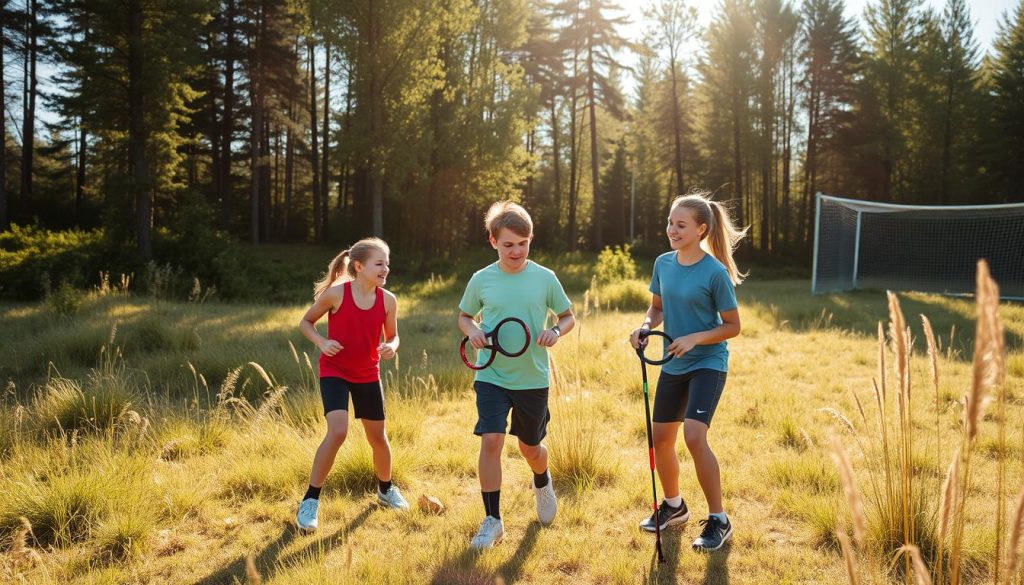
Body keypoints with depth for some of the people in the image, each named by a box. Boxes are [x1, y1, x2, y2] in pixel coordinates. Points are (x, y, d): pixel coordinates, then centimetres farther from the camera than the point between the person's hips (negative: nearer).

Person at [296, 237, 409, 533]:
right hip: (334, 372, -4)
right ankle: (310, 500, -5)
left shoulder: (388, 300, -7)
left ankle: (386, 490, 39)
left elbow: (392, 335, 7)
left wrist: (392, 347, -17)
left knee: (377, 437, 11)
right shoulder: (336, 293, -16)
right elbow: (306, 322, -2)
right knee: (338, 432, -21)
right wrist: (321, 342, -20)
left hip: (368, 375, 4)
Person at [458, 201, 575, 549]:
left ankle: (542, 484, 49)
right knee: (491, 441, -14)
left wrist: (557, 330, -16)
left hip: (533, 378, 0)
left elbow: (568, 316, 6)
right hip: (491, 376, 0)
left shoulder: (545, 278, -5)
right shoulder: (481, 280, -3)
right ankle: (492, 521, 2)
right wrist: (471, 330, -11)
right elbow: (464, 315, 12)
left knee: (530, 447, 14)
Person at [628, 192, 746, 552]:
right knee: (661, 438, 11)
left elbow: (732, 326, -10)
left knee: (694, 436, -20)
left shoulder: (715, 272, -16)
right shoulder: (663, 264, 1)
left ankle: (718, 520, -2)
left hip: (708, 363, -6)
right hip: (673, 364, 6)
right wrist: (645, 326, -6)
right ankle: (673, 506, 36)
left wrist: (693, 338, -23)